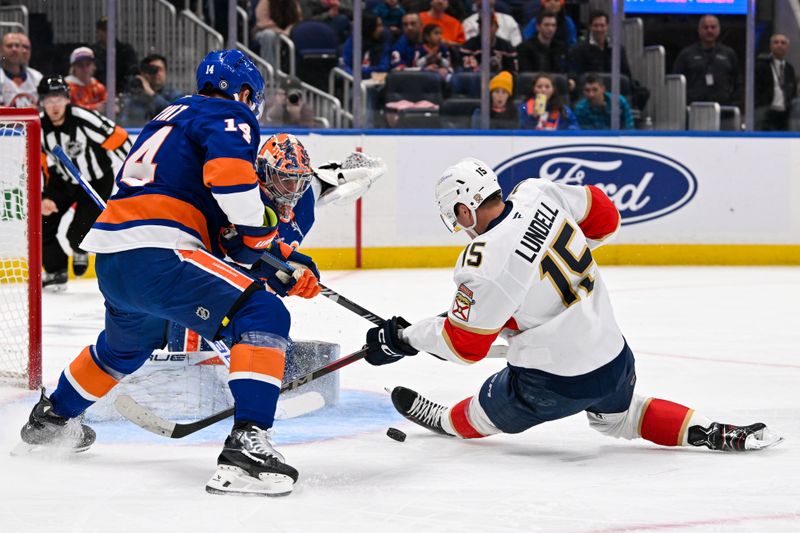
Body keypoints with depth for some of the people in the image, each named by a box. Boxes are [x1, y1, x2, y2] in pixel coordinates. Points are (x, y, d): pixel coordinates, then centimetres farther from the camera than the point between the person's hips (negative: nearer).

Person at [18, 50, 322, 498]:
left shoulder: (176, 114, 29)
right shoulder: (230, 116, 3)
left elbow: (217, 227, 26)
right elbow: (228, 169, -22)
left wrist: (280, 257, 20)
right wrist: (258, 234, -10)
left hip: (111, 257, 10)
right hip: (154, 253, -10)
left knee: (128, 343, 38)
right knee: (264, 317, -15)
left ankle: (52, 417, 60)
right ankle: (246, 448, -30)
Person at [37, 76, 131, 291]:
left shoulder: (84, 118, -28)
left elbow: (118, 139, -21)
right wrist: (42, 197, -19)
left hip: (97, 181, -5)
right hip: (63, 180, 5)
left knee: (79, 232, -15)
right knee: (41, 221, -8)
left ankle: (80, 251, 24)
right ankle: (56, 272, 12)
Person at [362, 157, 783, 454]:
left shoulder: (484, 265, -24)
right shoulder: (538, 194, -7)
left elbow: (464, 344, -13)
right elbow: (603, 216, 10)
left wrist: (402, 338, 0)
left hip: (555, 382, -6)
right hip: (615, 359, 6)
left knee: (487, 412, 22)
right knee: (619, 417, 34)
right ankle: (710, 433, 20)